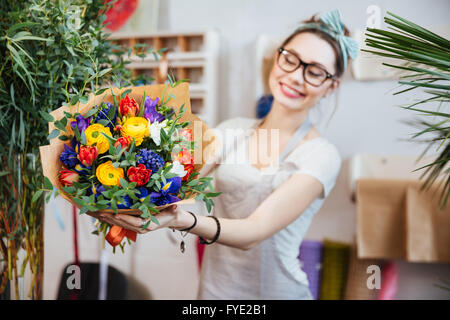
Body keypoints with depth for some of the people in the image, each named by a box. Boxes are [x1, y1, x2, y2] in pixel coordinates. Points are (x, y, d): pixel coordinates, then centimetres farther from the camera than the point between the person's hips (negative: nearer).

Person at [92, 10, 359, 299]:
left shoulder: (321, 155, -14)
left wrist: (182, 221, -41)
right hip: (214, 288, 3)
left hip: (276, 290, -3)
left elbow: (255, 231, -25)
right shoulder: (232, 130, 1)